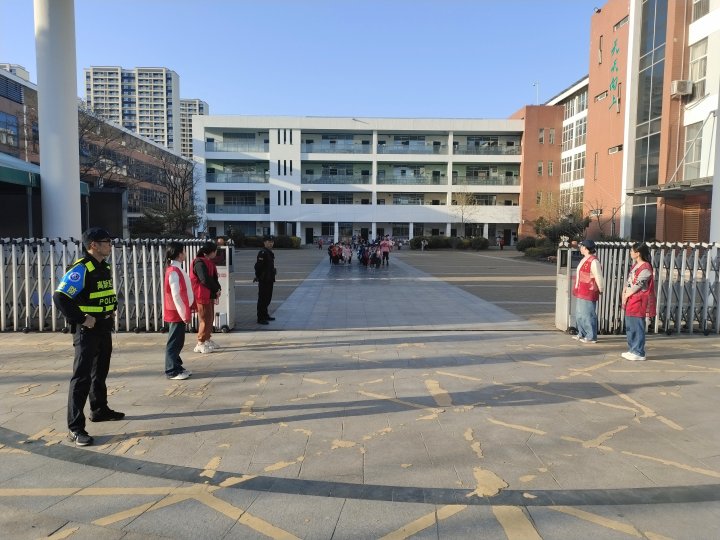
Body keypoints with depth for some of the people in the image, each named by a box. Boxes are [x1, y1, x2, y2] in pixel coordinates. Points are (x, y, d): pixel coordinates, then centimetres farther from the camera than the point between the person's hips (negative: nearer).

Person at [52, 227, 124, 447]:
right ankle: (75, 428, 0)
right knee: (82, 377, -6)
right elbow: (60, 297, -26)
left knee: (100, 372, 21)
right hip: (87, 330, -9)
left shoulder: (105, 268, 10)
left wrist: (112, 311, 14)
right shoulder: (80, 269, -18)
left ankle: (99, 410, 37)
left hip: (104, 328, 9)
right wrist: (81, 319, -23)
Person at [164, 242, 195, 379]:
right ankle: (172, 371, 5)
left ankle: (177, 367, 24)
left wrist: (190, 307, 16)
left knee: (178, 341, 15)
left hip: (179, 312, 9)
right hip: (177, 313, -9)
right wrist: (184, 313, -20)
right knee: (174, 342, -2)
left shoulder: (176, 269, 11)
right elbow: (176, 295, -22)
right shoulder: (173, 272, -19)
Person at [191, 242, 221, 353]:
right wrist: (216, 289, -13)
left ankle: (207, 340, 28)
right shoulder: (200, 263, -18)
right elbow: (205, 280, -26)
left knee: (210, 318, 17)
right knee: (205, 319, -5)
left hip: (210, 295, 10)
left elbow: (214, 277, 13)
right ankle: (200, 344, 1)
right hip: (202, 295, -10)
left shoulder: (208, 262, 13)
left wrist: (217, 289, -3)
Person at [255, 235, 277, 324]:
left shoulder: (270, 253, 15)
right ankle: (260, 318, 2)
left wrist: (273, 271, 10)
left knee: (268, 298, 18)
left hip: (269, 280, 10)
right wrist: (258, 277, -16)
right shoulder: (262, 253, -16)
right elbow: (258, 266, -21)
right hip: (263, 280, -10)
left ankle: (265, 315, 31)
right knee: (262, 299, -4)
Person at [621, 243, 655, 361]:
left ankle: (639, 353, 5)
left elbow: (637, 285, -17)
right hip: (630, 300, 10)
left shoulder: (646, 268, -15)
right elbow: (628, 280, 14)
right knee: (629, 327, 14)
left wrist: (626, 295, -8)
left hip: (638, 301, -9)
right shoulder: (635, 264, 14)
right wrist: (624, 293, 2)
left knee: (637, 327, -3)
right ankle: (633, 350, 24)